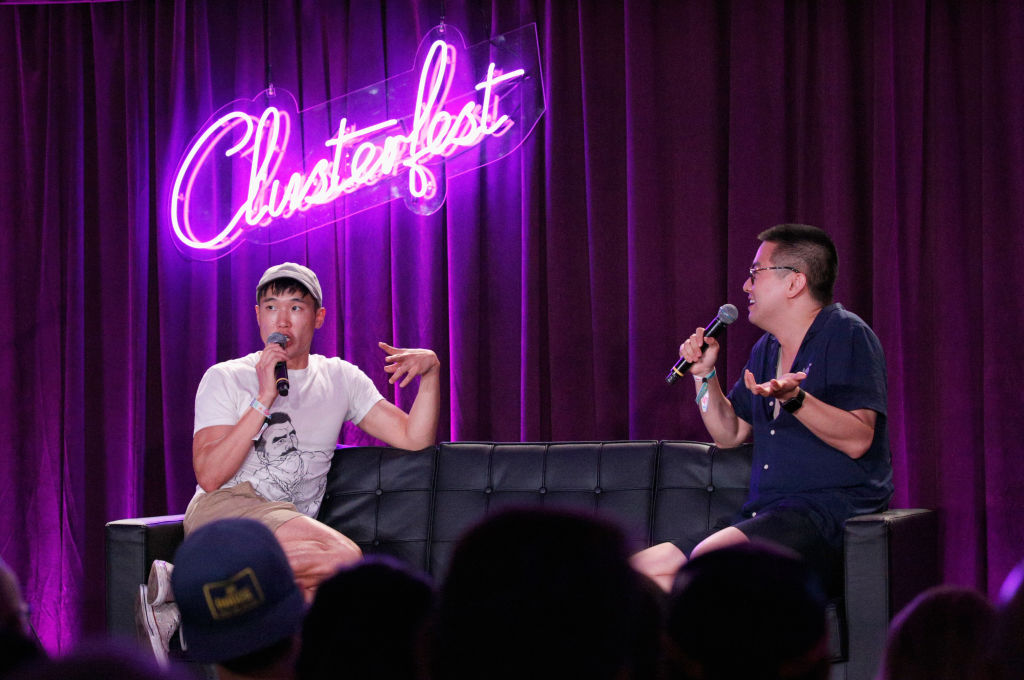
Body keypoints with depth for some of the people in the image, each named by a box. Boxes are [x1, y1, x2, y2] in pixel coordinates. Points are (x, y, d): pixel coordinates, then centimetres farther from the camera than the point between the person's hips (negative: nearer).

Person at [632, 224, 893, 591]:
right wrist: (704, 375, 13)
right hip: (762, 515, 9)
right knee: (641, 568, -7)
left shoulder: (846, 335, -6)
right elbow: (729, 434, 26)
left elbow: (858, 440, -17)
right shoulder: (766, 349, 21)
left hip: (830, 510, -8)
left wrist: (794, 399, -31)